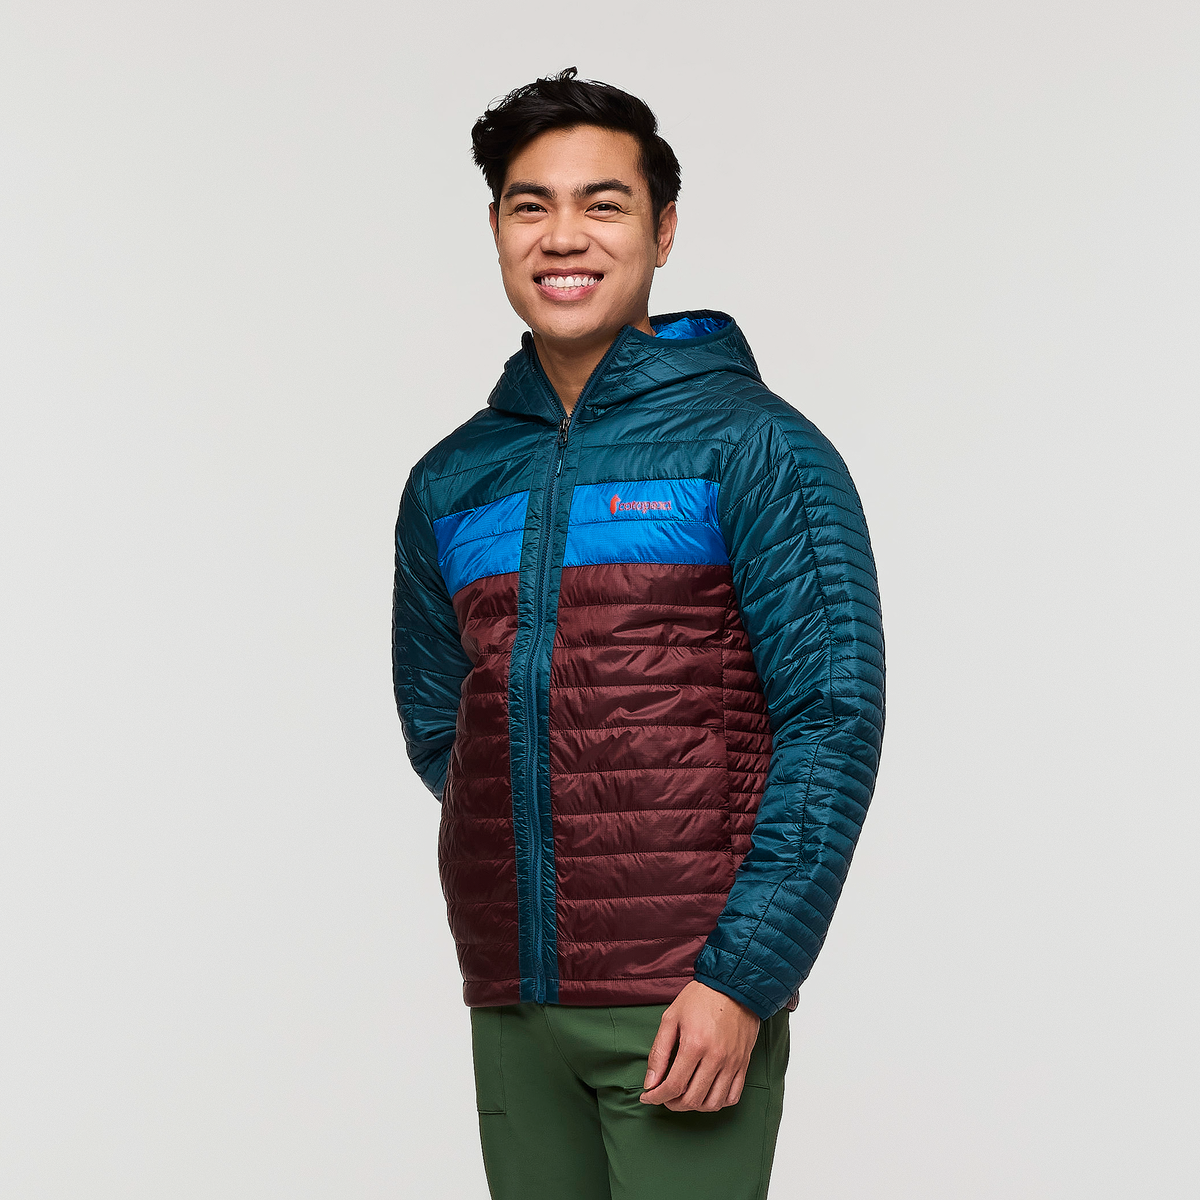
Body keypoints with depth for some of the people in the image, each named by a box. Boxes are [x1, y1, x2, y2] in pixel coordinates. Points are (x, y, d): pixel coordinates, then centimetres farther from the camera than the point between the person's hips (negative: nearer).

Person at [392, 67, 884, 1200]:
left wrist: (741, 977, -15)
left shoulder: (752, 446, -2)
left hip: (689, 1007, -4)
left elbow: (833, 723, -9)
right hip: (508, 1009, 5)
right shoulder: (450, 486, 12)